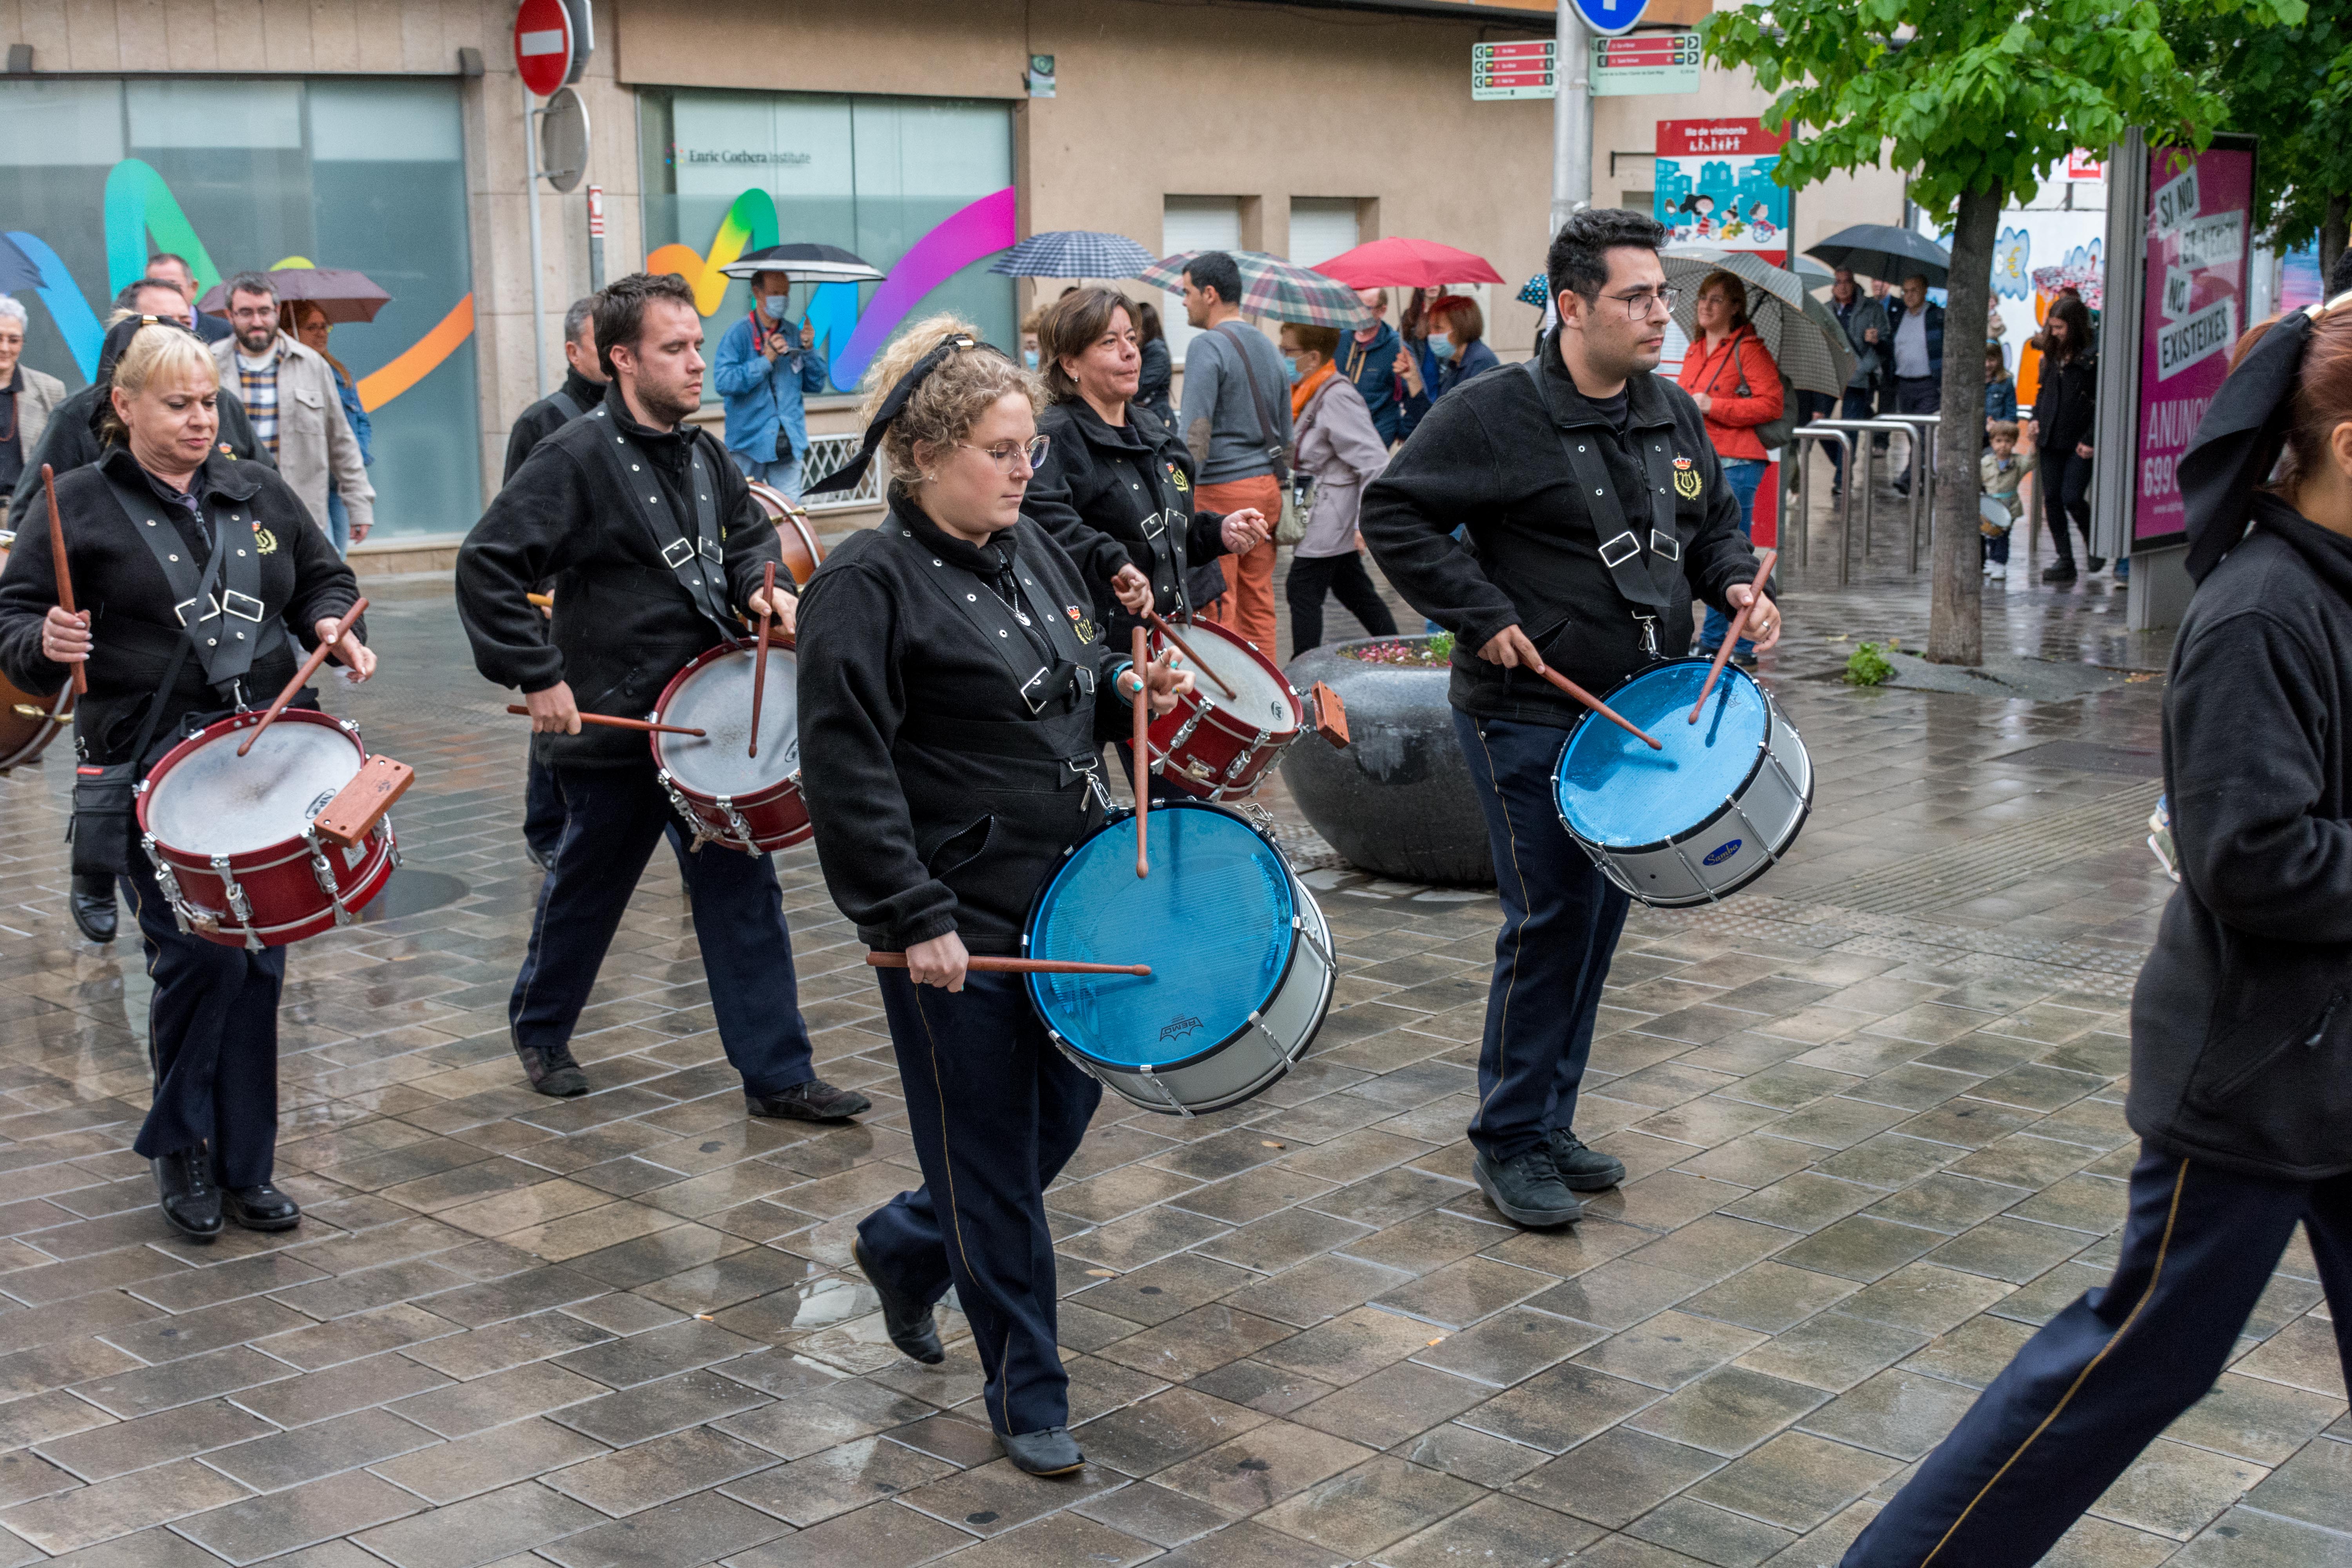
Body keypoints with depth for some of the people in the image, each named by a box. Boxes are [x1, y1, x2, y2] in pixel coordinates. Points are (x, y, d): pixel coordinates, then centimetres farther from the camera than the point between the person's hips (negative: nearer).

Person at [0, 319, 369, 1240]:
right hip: (154, 777, -4)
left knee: (260, 963, 5)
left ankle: (244, 1167, 17)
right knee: (201, 956, -12)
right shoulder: (81, 506, 0)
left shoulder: (258, 493, 12)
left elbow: (323, 578, 22)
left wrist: (332, 625, 1)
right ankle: (179, 1148, 12)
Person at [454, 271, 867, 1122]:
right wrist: (537, 676, -20)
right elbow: (487, 566, -18)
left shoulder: (702, 454, 7)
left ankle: (777, 1073, 9)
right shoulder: (576, 458, -15)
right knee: (587, 888, 14)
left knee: (744, 891, 3)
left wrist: (761, 582, 2)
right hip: (612, 727, -5)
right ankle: (539, 1029, 39)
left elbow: (745, 528, 24)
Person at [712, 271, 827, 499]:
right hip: (749, 446, -3)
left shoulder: (794, 335, 10)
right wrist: (766, 360, -18)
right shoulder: (737, 335, -4)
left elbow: (816, 386, 12)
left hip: (789, 446, 3)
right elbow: (723, 382, -16)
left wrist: (809, 350, -3)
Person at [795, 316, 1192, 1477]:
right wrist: (915, 919, -22)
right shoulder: (869, 585, -14)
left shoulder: (1032, 554, 10)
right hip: (960, 923, -8)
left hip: (1066, 895, 8)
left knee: (1068, 1105, 17)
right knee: (994, 1162, 4)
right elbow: (849, 771, -19)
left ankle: (905, 1248, 42)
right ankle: (1026, 1399, 20)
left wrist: (1126, 692, 3)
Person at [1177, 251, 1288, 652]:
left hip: (1221, 488, -8)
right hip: (1266, 485, 8)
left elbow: (1196, 434, -18)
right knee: (1258, 601, 11)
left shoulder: (1207, 346, -10)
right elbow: (1285, 429, 21)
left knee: (1216, 606, -4)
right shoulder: (1267, 345, 15)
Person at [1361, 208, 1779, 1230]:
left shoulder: (1675, 415, 9)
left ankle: (1552, 1123, 26)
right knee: (1553, 922, -7)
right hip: (1529, 716, -7)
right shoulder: (1493, 414, -13)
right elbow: (1394, 515, -12)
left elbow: (1713, 521, 22)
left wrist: (1736, 584, 1)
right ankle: (1509, 1143, 8)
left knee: (1601, 916, 12)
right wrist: (1484, 617, -17)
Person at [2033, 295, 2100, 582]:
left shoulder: (2094, 357, -10)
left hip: (2080, 442, -7)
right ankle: (2065, 560, 11)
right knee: (2052, 499, 4)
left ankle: (2095, 544, 18)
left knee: (2072, 498, -9)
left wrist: (2091, 440, -14)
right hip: (2051, 440, 7)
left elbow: (2103, 402, -11)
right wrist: (2036, 419, 7)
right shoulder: (2052, 355, 12)